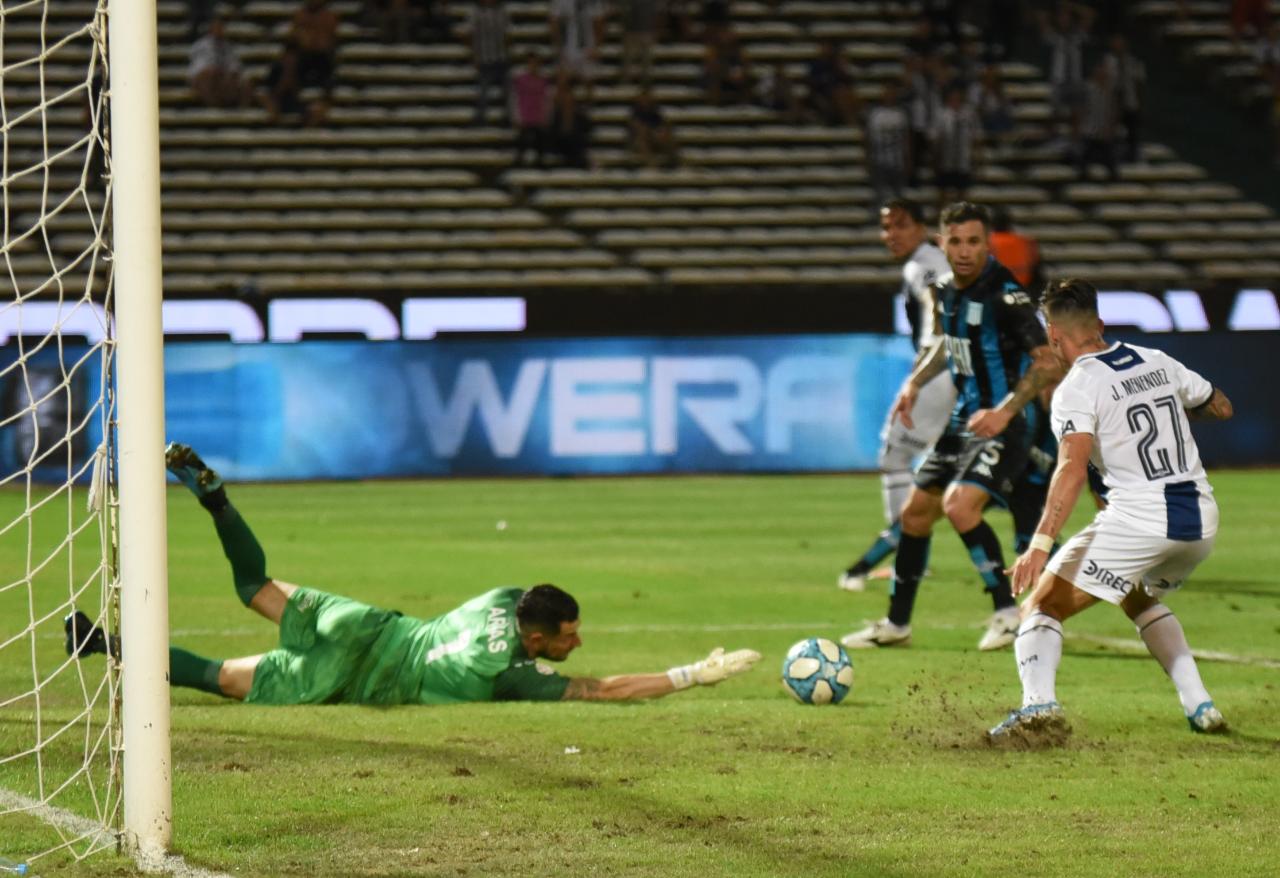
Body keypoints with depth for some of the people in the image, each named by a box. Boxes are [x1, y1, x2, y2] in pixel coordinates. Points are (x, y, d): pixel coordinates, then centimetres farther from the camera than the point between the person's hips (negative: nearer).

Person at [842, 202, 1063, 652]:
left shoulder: (1004, 294, -20)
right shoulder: (947, 290, 6)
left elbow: (1048, 362, -24)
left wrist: (1005, 411, -32)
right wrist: (915, 383, 14)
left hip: (1003, 424, -9)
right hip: (964, 419, 9)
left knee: (959, 505, -27)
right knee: (915, 513, 12)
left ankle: (1007, 612, -14)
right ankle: (896, 623, 27)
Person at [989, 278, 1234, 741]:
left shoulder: (1077, 389, -7)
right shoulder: (1158, 362, 11)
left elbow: (1073, 468, -21)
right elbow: (1221, 407, 25)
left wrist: (1040, 543, -27)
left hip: (1138, 521, -7)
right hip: (1201, 520, 7)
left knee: (1042, 604, 1)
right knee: (1139, 599, 34)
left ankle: (1038, 702, -25)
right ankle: (1200, 707, 23)